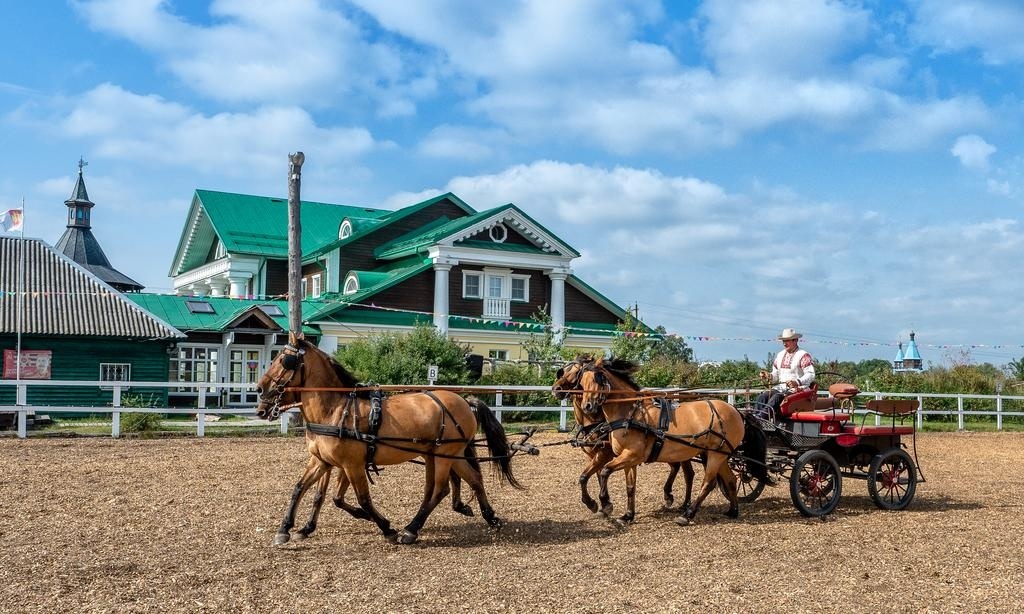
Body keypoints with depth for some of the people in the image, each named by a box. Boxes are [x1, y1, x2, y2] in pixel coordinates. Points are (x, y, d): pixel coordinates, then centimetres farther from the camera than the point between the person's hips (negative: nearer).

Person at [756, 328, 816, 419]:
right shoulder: (780, 355, 20)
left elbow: (810, 375, -11)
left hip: (796, 389, -6)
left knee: (776, 398, -33)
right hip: (780, 387, 6)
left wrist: (797, 382, -27)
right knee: (762, 397, -22)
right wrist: (768, 376, 0)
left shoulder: (803, 355, -2)